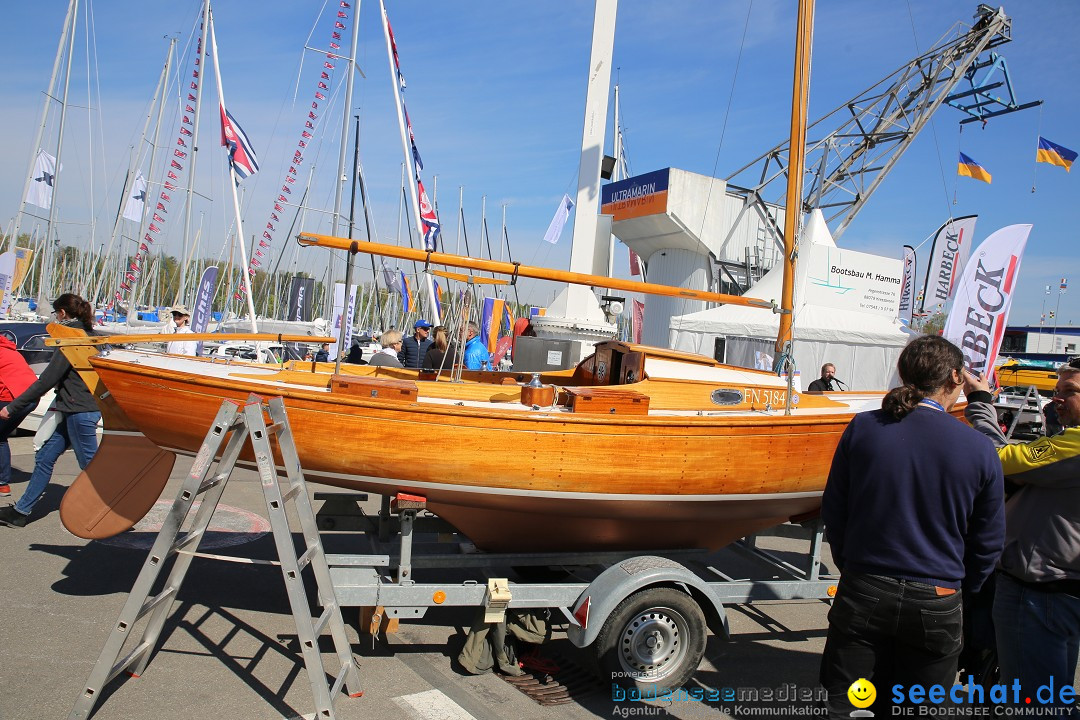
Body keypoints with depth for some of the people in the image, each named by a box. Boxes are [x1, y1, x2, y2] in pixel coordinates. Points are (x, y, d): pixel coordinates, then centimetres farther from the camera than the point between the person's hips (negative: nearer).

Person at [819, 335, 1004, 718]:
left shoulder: (862, 428, -7)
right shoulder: (980, 449, -8)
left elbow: (833, 511, 2)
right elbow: (987, 542, 3)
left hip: (863, 593, 0)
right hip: (936, 605, 0)